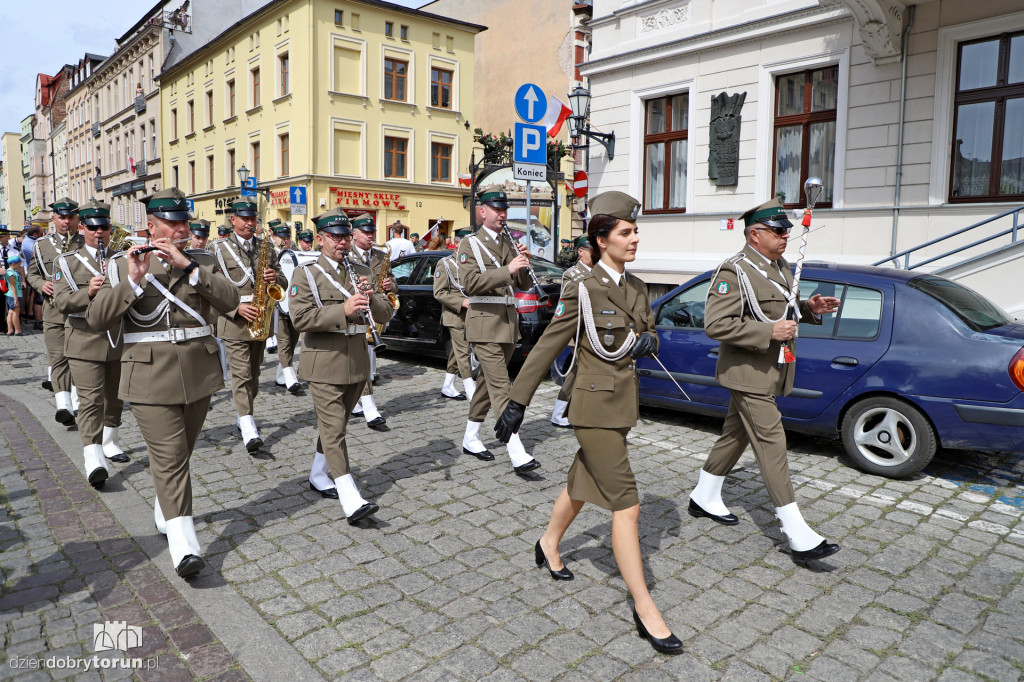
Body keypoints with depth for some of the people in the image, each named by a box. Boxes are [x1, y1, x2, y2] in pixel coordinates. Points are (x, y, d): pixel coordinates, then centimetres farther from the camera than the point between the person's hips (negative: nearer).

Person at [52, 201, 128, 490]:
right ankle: (93, 460, -18)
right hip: (85, 340, -3)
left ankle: (109, 442, 34)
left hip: (120, 339, 4)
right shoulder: (66, 262, 3)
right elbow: (61, 302, -9)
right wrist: (88, 292, -28)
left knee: (114, 397, 15)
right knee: (90, 400, -12)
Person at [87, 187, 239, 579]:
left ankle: (164, 513, 39)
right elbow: (97, 320, -7)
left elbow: (230, 301, -10)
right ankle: (183, 546, -10)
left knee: (180, 454, 16)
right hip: (151, 377, -3)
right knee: (169, 458, -9)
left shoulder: (202, 262, 8)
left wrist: (187, 266, -17)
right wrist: (133, 280, -18)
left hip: (199, 374, 3)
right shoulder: (123, 266, 3)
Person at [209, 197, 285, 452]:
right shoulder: (218, 249, 0)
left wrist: (275, 277, -10)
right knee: (241, 375, -11)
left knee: (253, 374, 13)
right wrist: (237, 307, -19)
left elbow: (282, 280, 14)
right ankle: (249, 431, -15)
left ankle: (244, 417, 29)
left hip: (260, 320, 5)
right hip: (234, 322, -5)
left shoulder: (266, 247, 13)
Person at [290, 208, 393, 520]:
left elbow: (385, 315, 10)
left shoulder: (358, 273, 14)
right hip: (325, 365, -5)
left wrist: (371, 299, -12)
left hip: (357, 363, 6)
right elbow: (300, 318, -15)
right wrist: (342, 310, -25)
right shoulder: (305, 274, -2)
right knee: (334, 429, -9)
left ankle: (319, 476, 35)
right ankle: (351, 499, -13)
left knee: (335, 425, 16)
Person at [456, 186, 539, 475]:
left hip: (509, 321, 7)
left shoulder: (510, 245, 16)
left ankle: (471, 438, 27)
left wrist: (523, 263, -6)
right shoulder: (470, 243, -3)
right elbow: (470, 283, -18)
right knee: (500, 387, -12)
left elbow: (524, 285, 14)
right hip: (485, 322, -7)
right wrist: (508, 269, -24)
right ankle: (517, 454, -16)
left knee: (488, 382, 13)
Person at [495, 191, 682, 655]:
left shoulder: (636, 287, 7)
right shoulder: (583, 290, -14)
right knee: (626, 505, -6)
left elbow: (649, 333, 17)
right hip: (595, 407, -7)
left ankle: (549, 545, 47)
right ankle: (644, 609, 5)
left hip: (624, 403, 8)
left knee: (582, 485, 23)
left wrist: (648, 342, -8)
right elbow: (546, 348, -11)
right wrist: (517, 402, -9)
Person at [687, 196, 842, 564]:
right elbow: (716, 324, -24)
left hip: (770, 371, 9)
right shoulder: (734, 271, -17)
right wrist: (769, 332, -26)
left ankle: (704, 497, 34)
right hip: (748, 373, -9)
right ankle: (798, 536, -6)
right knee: (771, 444, -9)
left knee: (736, 435, 17)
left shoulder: (781, 267, 13)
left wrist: (809, 308, 5)